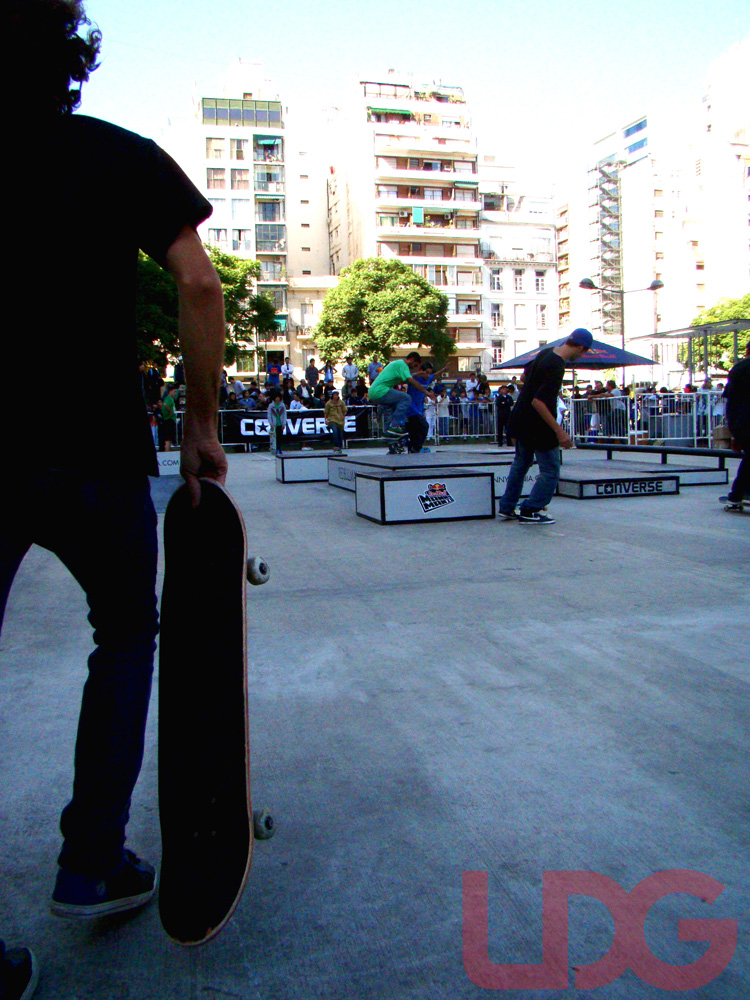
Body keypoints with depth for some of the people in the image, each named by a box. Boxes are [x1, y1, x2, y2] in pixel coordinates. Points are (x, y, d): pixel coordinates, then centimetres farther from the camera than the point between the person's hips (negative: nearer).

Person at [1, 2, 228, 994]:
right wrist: (203, 429, 1)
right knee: (127, 635, 18)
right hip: (93, 453, -1)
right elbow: (199, 288, -5)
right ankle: (92, 863, 21)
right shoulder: (122, 156, 7)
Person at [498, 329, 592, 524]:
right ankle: (529, 511, 7)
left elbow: (525, 375, 17)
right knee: (551, 471, 3)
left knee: (521, 463, 21)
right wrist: (559, 431, -28)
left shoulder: (546, 353, 2)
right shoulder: (556, 368, -25)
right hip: (538, 426, -10)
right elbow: (538, 402, -30)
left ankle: (507, 508, 27)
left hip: (521, 419, 10)